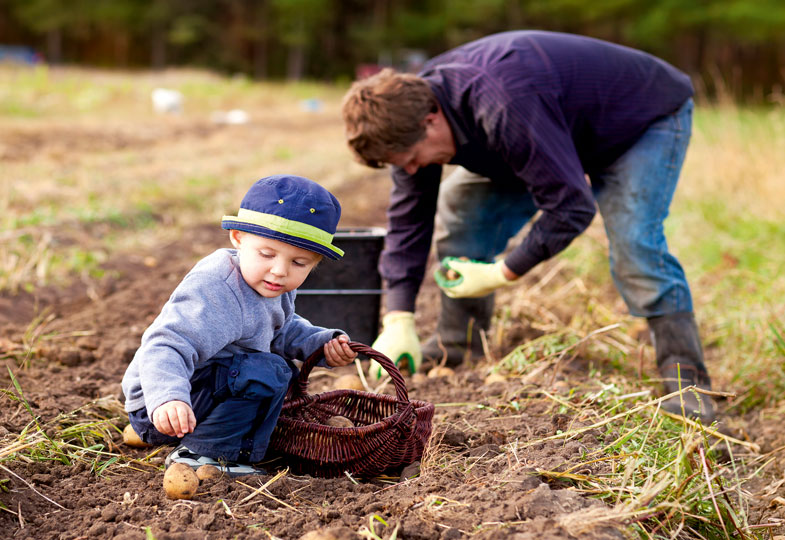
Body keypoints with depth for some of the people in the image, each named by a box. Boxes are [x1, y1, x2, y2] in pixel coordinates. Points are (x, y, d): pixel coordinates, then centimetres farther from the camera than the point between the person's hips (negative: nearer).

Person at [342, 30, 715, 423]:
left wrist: (503, 273, -31)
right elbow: (408, 213, -11)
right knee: (461, 202, 1)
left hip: (649, 118, -8)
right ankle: (455, 348, 11)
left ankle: (685, 379, -20)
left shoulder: (503, 109, -45)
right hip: (566, 130, 8)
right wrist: (398, 320, -16)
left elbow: (572, 206, -40)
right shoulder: (414, 106, -17)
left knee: (632, 243, -29)